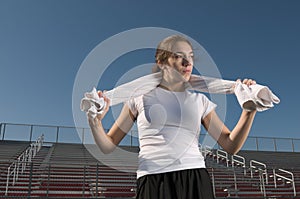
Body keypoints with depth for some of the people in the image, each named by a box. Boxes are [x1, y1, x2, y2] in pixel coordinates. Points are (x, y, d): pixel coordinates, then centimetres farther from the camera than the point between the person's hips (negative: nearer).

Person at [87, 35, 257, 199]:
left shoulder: (200, 101, 13)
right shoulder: (141, 97, 8)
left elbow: (231, 146, 8)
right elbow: (108, 146, 8)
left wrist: (250, 110, -2)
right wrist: (95, 122, -11)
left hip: (196, 181, 2)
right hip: (153, 182, -1)